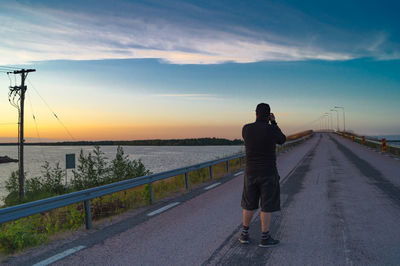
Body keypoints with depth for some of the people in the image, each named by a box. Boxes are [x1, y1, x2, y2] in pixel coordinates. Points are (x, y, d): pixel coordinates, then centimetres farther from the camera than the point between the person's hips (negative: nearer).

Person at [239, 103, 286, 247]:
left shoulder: (245, 129, -5)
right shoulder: (271, 130, -15)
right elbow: (282, 140, 7)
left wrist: (260, 122, 16)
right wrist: (273, 122, 11)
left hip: (251, 173, 3)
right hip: (268, 173, -3)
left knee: (249, 204, 16)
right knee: (267, 206, 6)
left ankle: (244, 234, 21)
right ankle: (265, 238, 11)